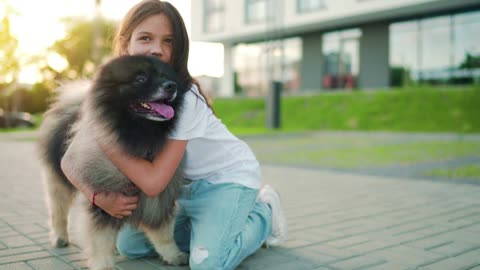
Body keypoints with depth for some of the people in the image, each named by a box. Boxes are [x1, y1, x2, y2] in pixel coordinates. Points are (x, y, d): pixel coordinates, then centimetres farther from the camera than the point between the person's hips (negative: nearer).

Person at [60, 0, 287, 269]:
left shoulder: (183, 99, -30)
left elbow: (153, 182, -34)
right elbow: (70, 160, -11)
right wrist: (99, 197, -28)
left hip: (227, 177, -6)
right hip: (183, 186, 6)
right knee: (130, 246, 5)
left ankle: (263, 213, 4)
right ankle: (205, 227, 20)